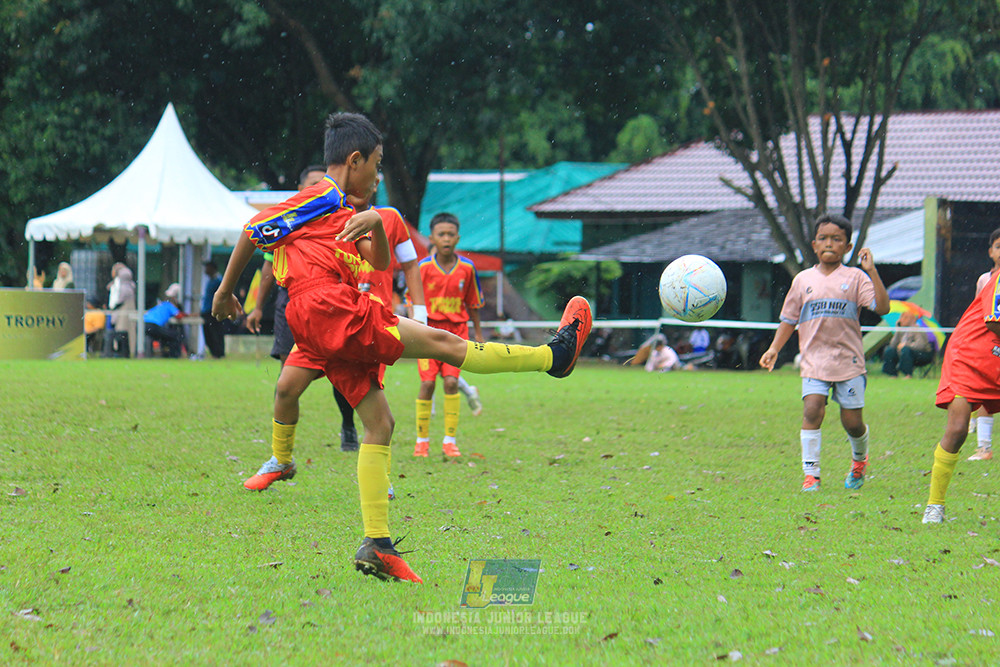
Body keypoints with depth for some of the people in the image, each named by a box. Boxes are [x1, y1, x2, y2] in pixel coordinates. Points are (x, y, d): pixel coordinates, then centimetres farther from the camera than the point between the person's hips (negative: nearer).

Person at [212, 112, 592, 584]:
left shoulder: (346, 214, 29)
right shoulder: (322, 198, 3)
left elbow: (380, 261, 21)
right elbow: (253, 231, 4)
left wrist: (375, 223, 0)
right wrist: (226, 292, 11)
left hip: (338, 332, 10)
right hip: (328, 308, -10)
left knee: (379, 422, 4)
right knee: (441, 342, -6)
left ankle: (377, 547, -2)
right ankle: (553, 356, -1)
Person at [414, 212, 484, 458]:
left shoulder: (467, 268, 0)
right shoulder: (424, 267, -5)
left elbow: (473, 302, 11)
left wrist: (478, 333, 15)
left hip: (457, 329, 1)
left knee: (451, 381, -11)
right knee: (427, 383, -8)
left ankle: (450, 440, -3)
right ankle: (422, 440, 5)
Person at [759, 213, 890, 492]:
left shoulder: (855, 278, 2)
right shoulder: (803, 280, 9)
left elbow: (882, 307, -10)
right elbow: (789, 319, 16)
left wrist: (872, 271, -18)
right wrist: (774, 349, 5)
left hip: (849, 359, -1)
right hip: (815, 359, 1)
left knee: (852, 421, 2)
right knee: (812, 409, -18)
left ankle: (859, 459, 34)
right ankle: (810, 474, -13)